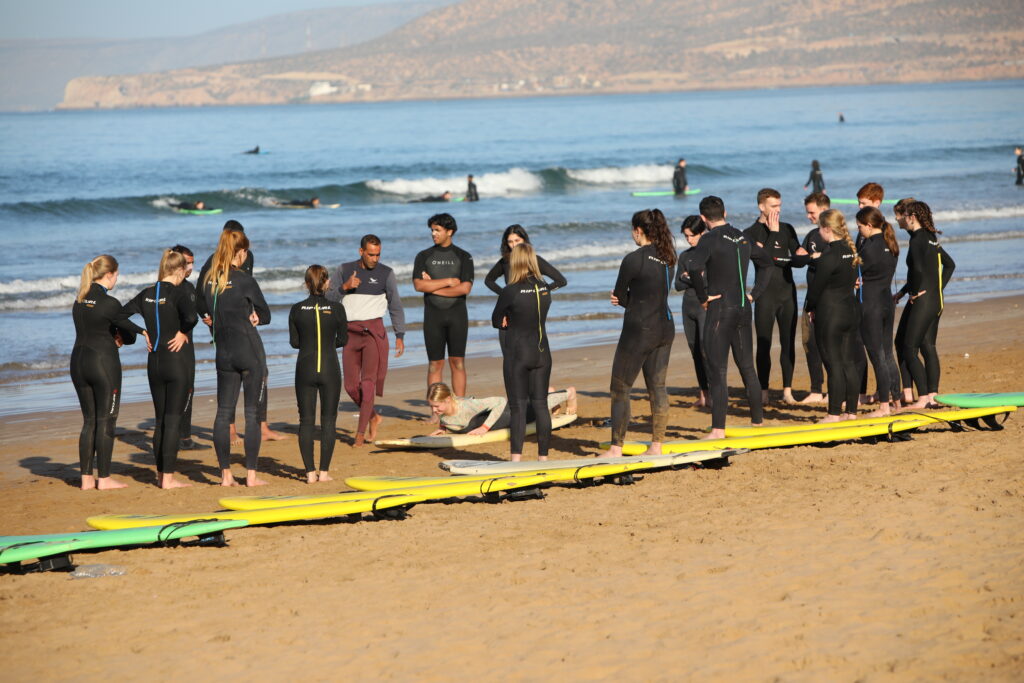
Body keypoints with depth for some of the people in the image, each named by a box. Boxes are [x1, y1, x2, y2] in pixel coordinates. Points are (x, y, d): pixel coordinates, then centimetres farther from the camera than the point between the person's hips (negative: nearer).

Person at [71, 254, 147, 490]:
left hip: (79, 362, 7)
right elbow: (127, 328, -5)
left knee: (89, 421, 12)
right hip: (104, 363, -7)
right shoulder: (108, 303, -15)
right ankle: (103, 478, 3)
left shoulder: (79, 301, 7)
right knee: (106, 421, 1)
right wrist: (143, 334, 15)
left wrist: (115, 337, 1)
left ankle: (87, 477, 12)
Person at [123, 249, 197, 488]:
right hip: (178, 359, -6)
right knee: (174, 419, -3)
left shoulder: (147, 294, 5)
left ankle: (161, 474, 21)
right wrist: (183, 332, -13)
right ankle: (168, 478, -3)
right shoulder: (180, 293, -13)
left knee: (161, 419, 15)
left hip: (154, 361, 6)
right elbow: (191, 316, -30)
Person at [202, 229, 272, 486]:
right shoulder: (244, 280, -12)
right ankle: (251, 475, 1)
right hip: (250, 351, -5)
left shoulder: (207, 280, 3)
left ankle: (225, 474, 9)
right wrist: (250, 317, 6)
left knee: (223, 412, 8)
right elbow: (265, 315, -3)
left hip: (223, 352, 5)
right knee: (252, 412, 1)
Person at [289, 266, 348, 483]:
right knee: (328, 420, 6)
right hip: (330, 369, -1)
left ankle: (310, 472, 2)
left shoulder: (297, 310, -4)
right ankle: (324, 471, 3)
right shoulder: (336, 308, -6)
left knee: (306, 421, 6)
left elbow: (294, 342, 1)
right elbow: (343, 340, 2)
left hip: (305, 369, 1)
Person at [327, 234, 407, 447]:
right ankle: (373, 417, 26)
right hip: (350, 332, 3)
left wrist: (400, 336, 3)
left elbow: (396, 306, 8)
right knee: (351, 385, 2)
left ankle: (361, 432, -11)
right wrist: (344, 287, -14)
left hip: (374, 331, -3)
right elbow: (327, 298, 3)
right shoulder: (344, 270, 8)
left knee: (368, 382, -12)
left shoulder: (386, 273, 5)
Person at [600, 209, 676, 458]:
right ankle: (657, 445, 12)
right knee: (658, 387, 11)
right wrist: (632, 299, -1)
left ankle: (616, 448, 4)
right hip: (665, 327, 7)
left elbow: (619, 297, -7)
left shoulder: (633, 259, -16)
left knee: (620, 388, 3)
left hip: (639, 331, -7)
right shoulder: (667, 258, 7)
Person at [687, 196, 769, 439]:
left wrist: (703, 296, -16)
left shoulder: (711, 239, -12)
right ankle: (758, 420, 24)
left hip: (720, 309, -7)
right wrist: (754, 293, 19)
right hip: (743, 309, 7)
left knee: (717, 371, -6)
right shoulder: (743, 238, 10)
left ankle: (718, 429, -10)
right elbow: (767, 262, 25)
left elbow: (693, 267, -29)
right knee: (747, 368, 16)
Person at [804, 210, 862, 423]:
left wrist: (810, 308, 7)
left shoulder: (829, 257, -18)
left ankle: (835, 413, 0)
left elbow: (816, 287, -12)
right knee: (848, 361, 12)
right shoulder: (851, 252, 7)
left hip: (830, 314, -8)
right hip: (851, 310, 8)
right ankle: (851, 410, 15)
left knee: (834, 363, -3)